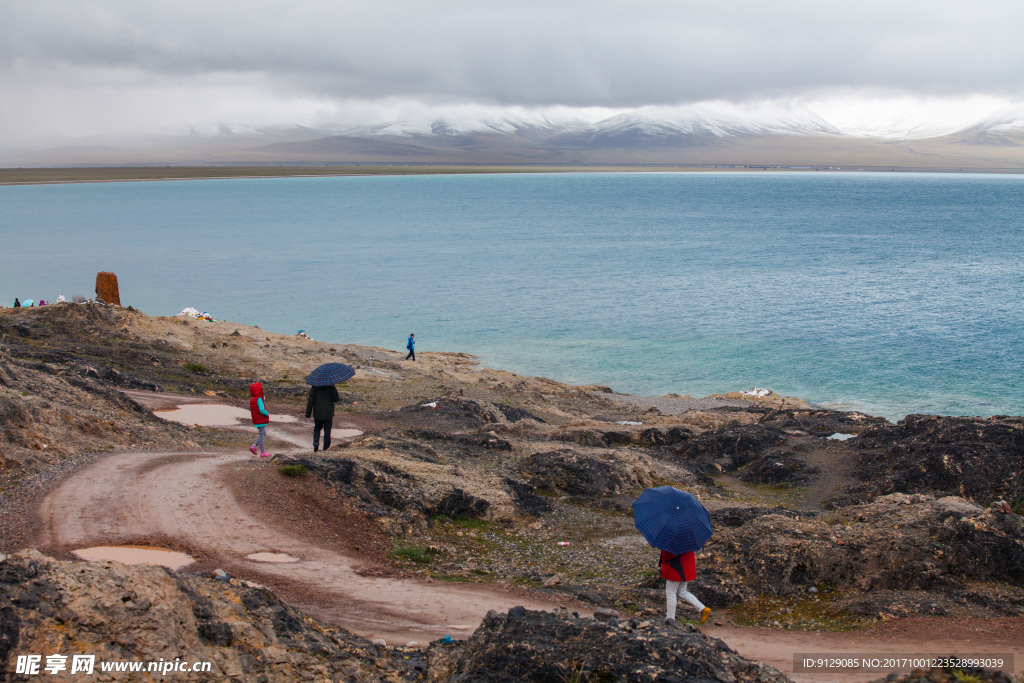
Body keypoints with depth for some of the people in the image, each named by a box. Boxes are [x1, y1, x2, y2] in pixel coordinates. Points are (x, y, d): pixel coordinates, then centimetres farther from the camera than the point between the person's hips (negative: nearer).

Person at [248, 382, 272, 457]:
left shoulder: (251, 400, 8)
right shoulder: (259, 399, -22)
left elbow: (251, 409, 17)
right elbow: (262, 410, -31)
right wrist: (267, 413, -11)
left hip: (256, 421, 9)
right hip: (261, 422, -9)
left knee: (263, 434, 20)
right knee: (262, 435, 0)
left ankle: (253, 446, 15)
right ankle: (263, 452, 6)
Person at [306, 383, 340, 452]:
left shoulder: (314, 388, -6)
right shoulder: (331, 387, -9)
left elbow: (310, 401, -5)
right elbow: (336, 399, -5)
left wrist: (308, 413, 0)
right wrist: (340, 398, 17)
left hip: (317, 413, 1)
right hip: (328, 414, -1)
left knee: (317, 429, 18)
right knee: (327, 431, 7)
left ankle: (316, 443, -4)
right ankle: (326, 448, 9)